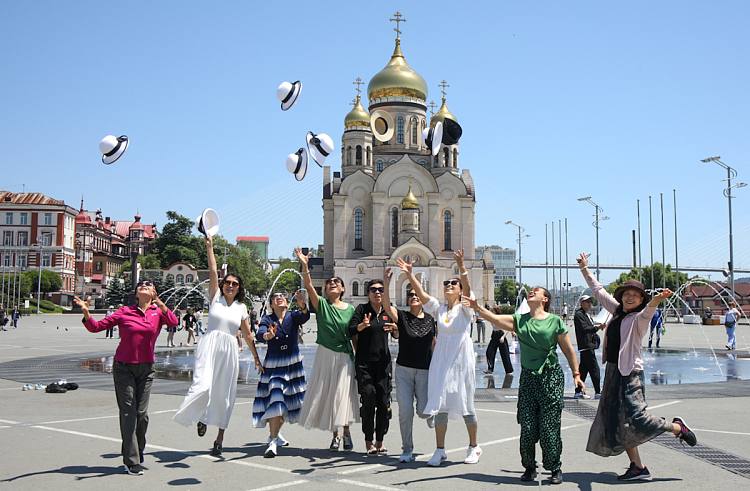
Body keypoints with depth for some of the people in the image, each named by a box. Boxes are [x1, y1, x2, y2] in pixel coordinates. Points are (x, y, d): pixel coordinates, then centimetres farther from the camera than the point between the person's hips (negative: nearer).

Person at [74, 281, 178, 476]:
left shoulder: (158, 312, 1)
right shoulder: (125, 312, -1)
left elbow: (173, 322, -20)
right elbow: (96, 327, 1)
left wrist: (159, 302, -29)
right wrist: (86, 313, -16)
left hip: (146, 369, 1)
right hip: (124, 368, -1)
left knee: (142, 413, 5)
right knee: (128, 413, -3)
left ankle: (138, 453, 24)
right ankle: (132, 461, -1)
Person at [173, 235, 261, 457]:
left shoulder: (241, 308, 13)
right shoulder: (215, 297, 7)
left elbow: (248, 335, 18)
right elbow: (213, 272, -3)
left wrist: (256, 358, 18)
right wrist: (209, 247, -10)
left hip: (229, 351, 3)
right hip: (209, 346, -3)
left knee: (224, 395, 6)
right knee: (203, 386, -24)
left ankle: (219, 439, 16)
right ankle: (201, 416, 7)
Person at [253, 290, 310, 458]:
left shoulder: (293, 316, 0)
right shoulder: (267, 319, -2)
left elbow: (305, 316, -22)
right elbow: (259, 333, -21)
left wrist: (302, 305, -45)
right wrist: (267, 335, -45)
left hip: (293, 364, 3)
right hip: (273, 365, -3)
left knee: (288, 400, 13)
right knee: (276, 400, -16)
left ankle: (275, 433, 36)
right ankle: (273, 442, -14)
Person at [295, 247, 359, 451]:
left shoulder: (350, 309, 3)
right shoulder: (321, 304, 0)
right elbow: (308, 285, -16)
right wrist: (304, 265, -30)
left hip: (344, 357, 0)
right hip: (325, 356, 0)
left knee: (342, 394, 0)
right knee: (325, 394, 4)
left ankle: (346, 432, 17)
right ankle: (335, 435, 18)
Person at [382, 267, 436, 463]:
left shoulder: (431, 320, 3)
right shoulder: (402, 317, -1)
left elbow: (434, 347, 10)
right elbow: (386, 305, -20)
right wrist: (386, 282, -33)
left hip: (425, 371, 0)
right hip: (403, 370, 0)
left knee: (423, 410, -3)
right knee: (405, 411, -3)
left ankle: (430, 413, 37)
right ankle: (407, 450, 12)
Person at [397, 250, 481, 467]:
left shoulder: (465, 309, -3)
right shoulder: (438, 308, 8)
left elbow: (467, 288, -21)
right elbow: (421, 293, -3)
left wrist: (461, 267, -36)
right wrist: (410, 275, -17)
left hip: (462, 362, -3)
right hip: (440, 362, 3)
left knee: (465, 405, 5)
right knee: (440, 405, 1)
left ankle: (473, 447, 22)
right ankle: (440, 450, 8)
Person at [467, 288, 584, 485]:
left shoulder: (555, 321, -1)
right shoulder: (519, 320, 7)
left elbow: (568, 350, 6)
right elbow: (494, 318, -7)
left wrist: (576, 374, 6)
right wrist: (477, 307, -23)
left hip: (551, 377, -3)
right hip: (528, 377, 3)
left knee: (549, 426, -2)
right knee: (527, 427, 3)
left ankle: (555, 468, 14)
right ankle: (529, 467, 20)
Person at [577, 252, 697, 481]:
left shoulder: (639, 318, -8)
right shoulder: (617, 311, 11)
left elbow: (647, 311, -32)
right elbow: (598, 291, 21)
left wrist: (658, 299, -53)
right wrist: (585, 269, 26)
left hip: (630, 372, -7)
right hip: (612, 371, 8)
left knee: (636, 418, -16)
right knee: (615, 422, 5)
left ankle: (677, 427, 10)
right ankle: (638, 467, 12)